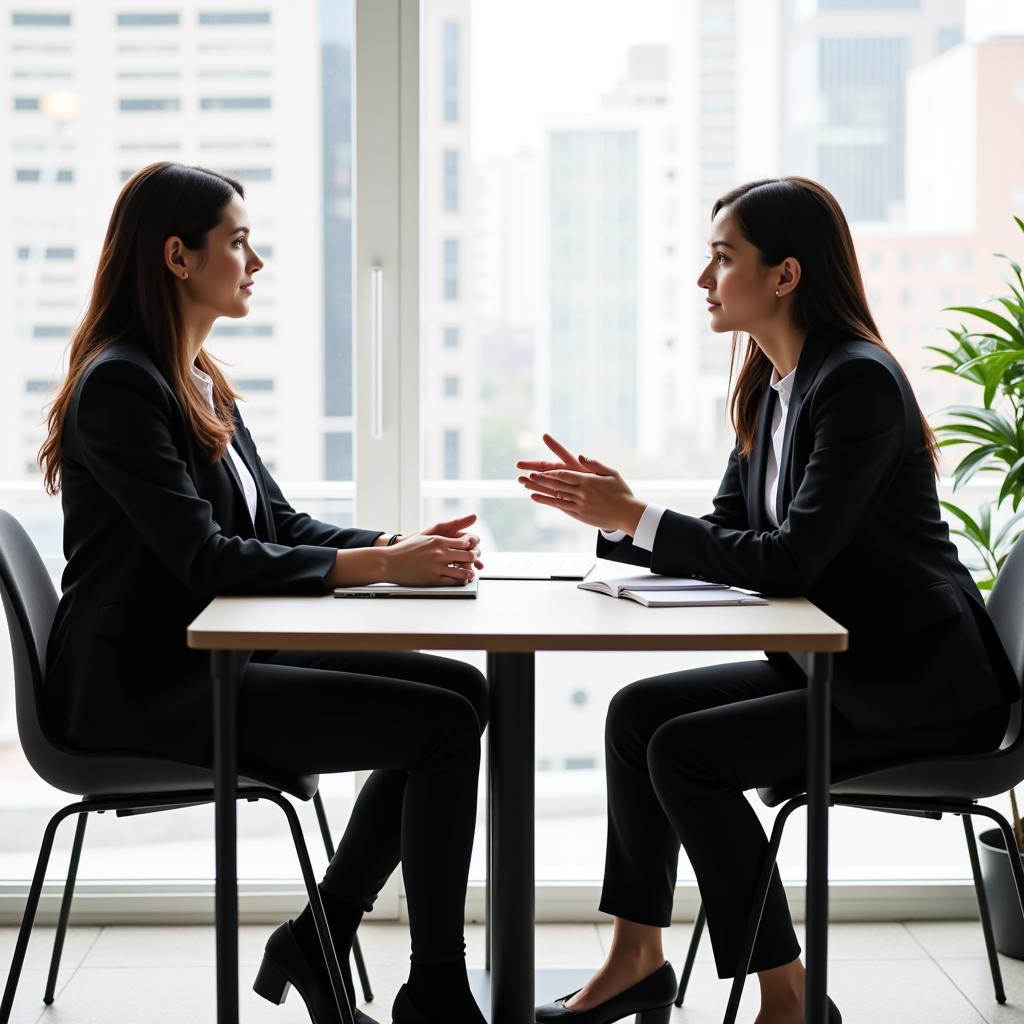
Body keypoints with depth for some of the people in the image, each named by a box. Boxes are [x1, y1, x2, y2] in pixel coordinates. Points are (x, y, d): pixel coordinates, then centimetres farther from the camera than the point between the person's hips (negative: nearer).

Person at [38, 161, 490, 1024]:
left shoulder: (200, 381, 16)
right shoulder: (120, 384, -14)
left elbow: (279, 524, 14)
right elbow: (204, 558, -21)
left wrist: (410, 546, -3)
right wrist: (381, 566, -22)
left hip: (208, 659, 10)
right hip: (143, 685, -10)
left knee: (463, 689, 0)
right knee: (443, 723, -17)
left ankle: (317, 942, 7)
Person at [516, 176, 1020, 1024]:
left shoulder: (858, 382, -19)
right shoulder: (769, 388, 9)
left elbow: (789, 562, -25)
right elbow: (728, 539, 10)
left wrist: (634, 517, -21)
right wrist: (612, 513, -5)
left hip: (917, 684, -9)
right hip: (835, 664, 9)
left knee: (688, 751, -19)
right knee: (637, 713, 0)